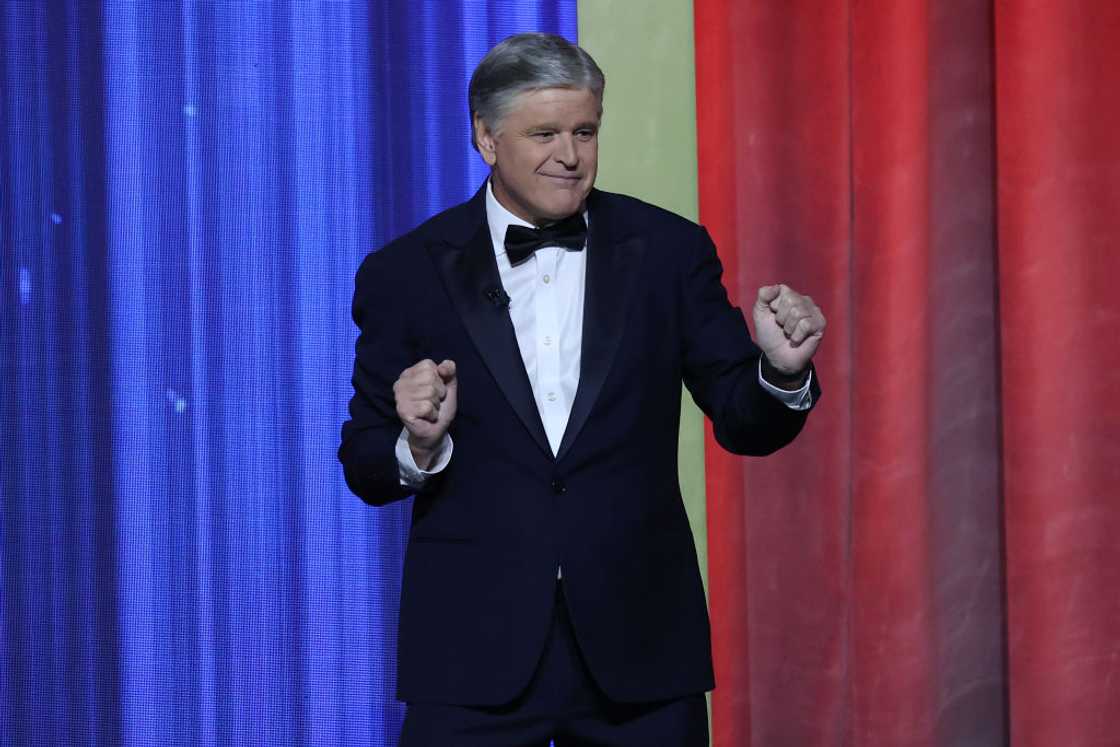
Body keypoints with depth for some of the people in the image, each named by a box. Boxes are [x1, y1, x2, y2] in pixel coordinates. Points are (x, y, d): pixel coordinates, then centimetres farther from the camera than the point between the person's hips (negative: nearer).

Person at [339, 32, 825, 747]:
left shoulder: (669, 251, 3)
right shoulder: (404, 274, 1)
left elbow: (743, 422, 4)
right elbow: (366, 468, 4)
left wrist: (781, 371, -17)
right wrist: (418, 445, -17)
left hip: (639, 648, 1)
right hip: (475, 654, -1)